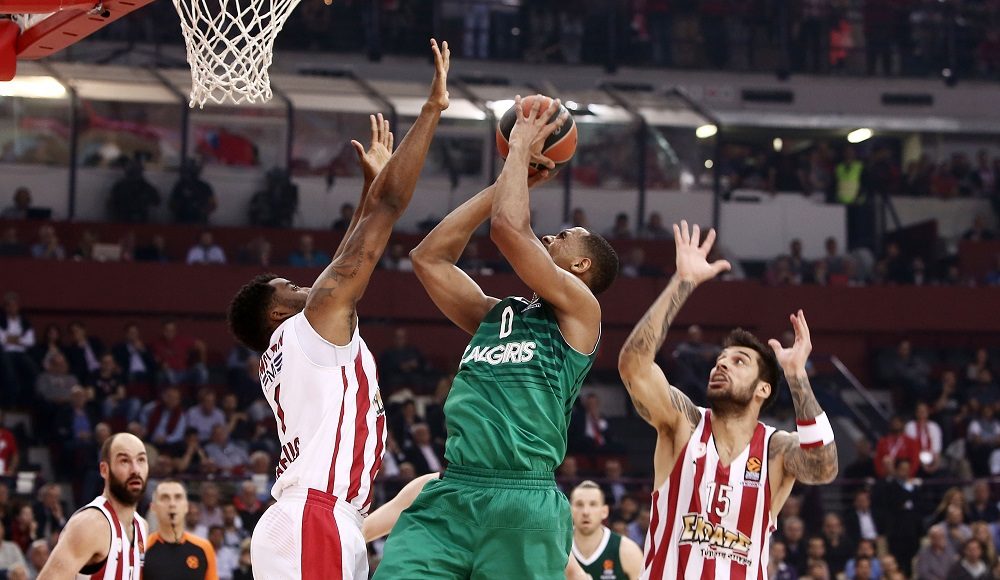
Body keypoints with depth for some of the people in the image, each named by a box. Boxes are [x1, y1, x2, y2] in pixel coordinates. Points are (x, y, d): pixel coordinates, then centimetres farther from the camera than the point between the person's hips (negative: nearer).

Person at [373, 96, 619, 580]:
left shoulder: (578, 309, 4)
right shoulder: (496, 314, 25)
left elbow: (508, 228, -8)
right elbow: (429, 258, 24)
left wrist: (521, 149, 7)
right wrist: (503, 182, 24)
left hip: (521, 502, -6)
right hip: (448, 496, 6)